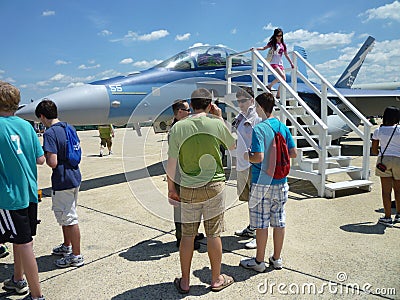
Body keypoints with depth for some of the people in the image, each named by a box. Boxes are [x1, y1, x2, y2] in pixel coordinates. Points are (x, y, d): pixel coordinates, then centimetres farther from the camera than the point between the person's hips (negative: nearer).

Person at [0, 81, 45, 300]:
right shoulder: (26, 125, 4)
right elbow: (40, 159, 4)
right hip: (29, 192, 7)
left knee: (24, 244, 0)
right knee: (20, 239, 22)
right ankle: (18, 280, 40)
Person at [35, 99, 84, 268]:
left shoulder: (50, 133, -18)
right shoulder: (69, 128, 8)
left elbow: (53, 163, -25)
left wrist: (44, 155, -4)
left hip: (62, 182, -9)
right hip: (75, 177, 9)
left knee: (69, 218, 2)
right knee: (65, 214, 24)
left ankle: (76, 256, 13)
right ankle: (67, 246, 40)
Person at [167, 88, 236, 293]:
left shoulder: (178, 127, -6)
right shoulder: (216, 124, -8)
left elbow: (171, 163, -3)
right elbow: (233, 146, 11)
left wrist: (171, 188, 9)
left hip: (188, 190, 1)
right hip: (214, 186, -1)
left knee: (187, 234, 12)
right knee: (213, 234, 10)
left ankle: (185, 282, 25)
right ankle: (216, 279, 26)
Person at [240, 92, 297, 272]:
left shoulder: (259, 129, -16)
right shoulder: (283, 127, 5)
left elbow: (259, 157, -23)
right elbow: (293, 153, 7)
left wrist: (248, 157, -4)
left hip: (262, 182, -6)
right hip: (280, 182, 7)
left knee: (261, 223, 4)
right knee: (279, 221, 13)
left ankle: (259, 261, 17)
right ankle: (277, 259, 26)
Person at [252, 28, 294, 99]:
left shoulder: (283, 44, 13)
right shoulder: (272, 43, 2)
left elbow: (286, 55, 19)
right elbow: (264, 48, -5)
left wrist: (291, 63, 20)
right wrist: (255, 48, -20)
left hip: (280, 63, 6)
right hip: (273, 63, -6)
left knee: (284, 80, -2)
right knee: (282, 76, -23)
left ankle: (278, 95, 5)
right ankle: (269, 86, -6)